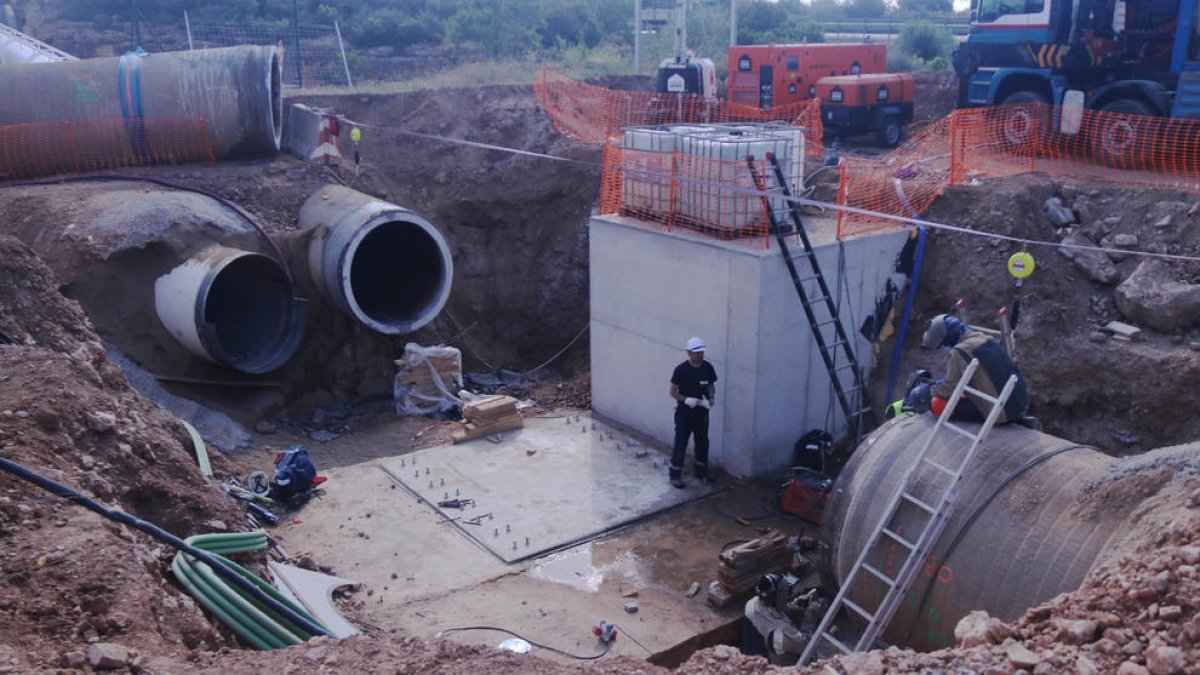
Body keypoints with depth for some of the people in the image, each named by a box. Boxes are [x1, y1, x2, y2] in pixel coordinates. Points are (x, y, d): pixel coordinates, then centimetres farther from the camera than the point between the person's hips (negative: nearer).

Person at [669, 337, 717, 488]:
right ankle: (675, 475, 12)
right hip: (684, 413, -5)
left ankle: (701, 473, 33)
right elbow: (673, 392, -10)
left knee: (703, 443, 16)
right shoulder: (681, 369, -16)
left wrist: (711, 399, -7)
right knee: (680, 444, 0)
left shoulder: (708, 368, -4)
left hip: (702, 412, 5)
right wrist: (686, 399, -25)